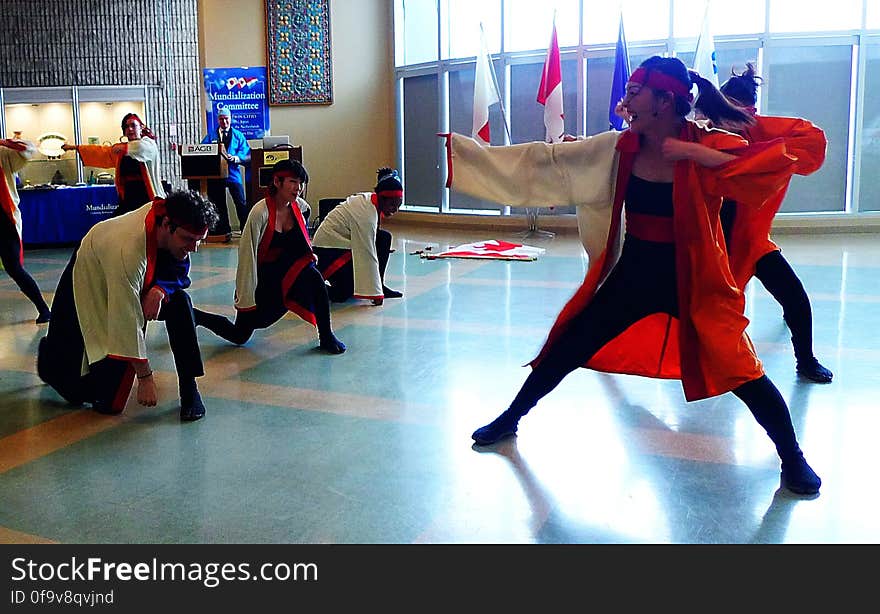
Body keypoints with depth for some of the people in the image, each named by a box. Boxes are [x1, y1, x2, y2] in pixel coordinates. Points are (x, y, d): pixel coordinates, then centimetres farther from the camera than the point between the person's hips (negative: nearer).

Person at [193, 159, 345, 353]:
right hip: (261, 276, -4)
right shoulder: (261, 212, -24)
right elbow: (247, 255, -22)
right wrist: (246, 299, -21)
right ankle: (193, 315, 29)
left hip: (287, 268, 4)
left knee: (314, 278, -30)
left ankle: (326, 337, -15)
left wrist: (308, 254, 11)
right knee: (239, 336, 3)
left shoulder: (299, 206, -8)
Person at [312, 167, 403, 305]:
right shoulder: (366, 215, -28)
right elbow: (367, 256, -28)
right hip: (328, 252, -10)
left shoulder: (369, 199, -1)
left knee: (384, 237, 1)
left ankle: (379, 286, 4)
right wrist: (375, 293, -25)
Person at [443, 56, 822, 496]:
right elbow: (541, 162, -2)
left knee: (739, 369, -5)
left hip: (692, 282, -3)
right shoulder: (619, 149, -4)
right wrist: (461, 149, -3)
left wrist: (699, 156, -28)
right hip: (632, 277, 3)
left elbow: (777, 164, -25)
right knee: (564, 351, 6)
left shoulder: (709, 146, -13)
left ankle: (792, 459, 21)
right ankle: (509, 421, 29)